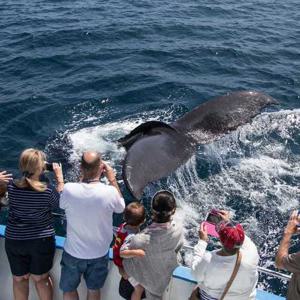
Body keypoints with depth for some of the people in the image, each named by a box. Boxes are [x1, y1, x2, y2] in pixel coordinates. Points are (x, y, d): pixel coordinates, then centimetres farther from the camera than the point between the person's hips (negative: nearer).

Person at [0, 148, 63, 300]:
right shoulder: (47, 191, -21)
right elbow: (61, 201, -1)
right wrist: (60, 178, 2)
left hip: (14, 241, 2)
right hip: (42, 241, -2)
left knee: (19, 279, 22)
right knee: (41, 279, 19)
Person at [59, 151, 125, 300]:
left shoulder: (69, 189, -24)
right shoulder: (110, 192, -25)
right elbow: (121, 207, -1)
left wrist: (82, 177, 0)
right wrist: (112, 179, 0)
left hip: (73, 253, 0)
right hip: (99, 254, 0)